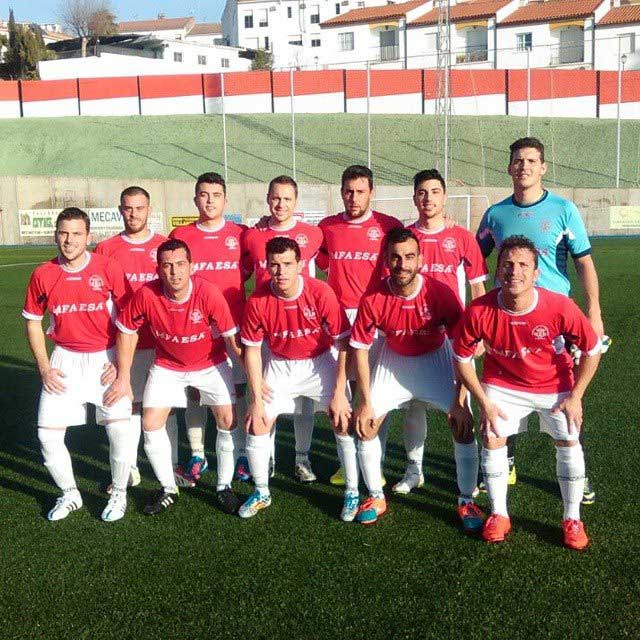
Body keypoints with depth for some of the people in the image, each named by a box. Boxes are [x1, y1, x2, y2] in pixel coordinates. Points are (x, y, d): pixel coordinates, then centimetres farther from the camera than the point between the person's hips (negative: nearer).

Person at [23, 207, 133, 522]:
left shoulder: (108, 268, -10)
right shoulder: (42, 275, -2)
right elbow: (33, 321, 10)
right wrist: (44, 368, 2)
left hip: (106, 359, -2)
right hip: (65, 360, 3)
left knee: (120, 429, -12)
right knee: (47, 434, 0)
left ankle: (119, 493, 14)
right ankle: (70, 494, 24)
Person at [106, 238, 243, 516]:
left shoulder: (208, 293, -28)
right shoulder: (146, 295, -24)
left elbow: (232, 338, -20)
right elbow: (126, 331, -7)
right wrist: (124, 377, -4)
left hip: (210, 364, -1)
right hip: (167, 366, 2)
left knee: (228, 422, -9)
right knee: (151, 424, -3)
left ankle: (224, 487, 12)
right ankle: (168, 489, 18)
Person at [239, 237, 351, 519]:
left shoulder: (321, 293, -23)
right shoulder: (258, 301, -18)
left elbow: (344, 344, -16)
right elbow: (252, 350, -7)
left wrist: (339, 394, -17)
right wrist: (257, 399, -8)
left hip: (320, 363, -2)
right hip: (279, 366, 2)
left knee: (344, 420, -13)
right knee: (257, 424, -3)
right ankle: (261, 493, 18)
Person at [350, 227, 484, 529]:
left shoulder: (440, 293, -28)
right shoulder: (373, 298, -24)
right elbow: (360, 349, -12)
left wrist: (460, 401, -21)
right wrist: (365, 402, -13)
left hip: (436, 358, -1)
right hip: (394, 360, 1)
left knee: (463, 424, -13)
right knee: (366, 423, -7)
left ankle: (466, 501, 7)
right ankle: (376, 497, 14)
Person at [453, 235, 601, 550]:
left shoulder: (560, 307, -29)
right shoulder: (479, 311, -27)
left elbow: (592, 350, -12)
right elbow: (462, 358, -10)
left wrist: (575, 397, -11)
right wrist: (483, 402, -11)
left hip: (555, 385, 0)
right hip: (503, 385, 1)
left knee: (569, 441, -7)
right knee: (492, 437, -9)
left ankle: (572, 519, 14)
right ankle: (499, 515, 11)